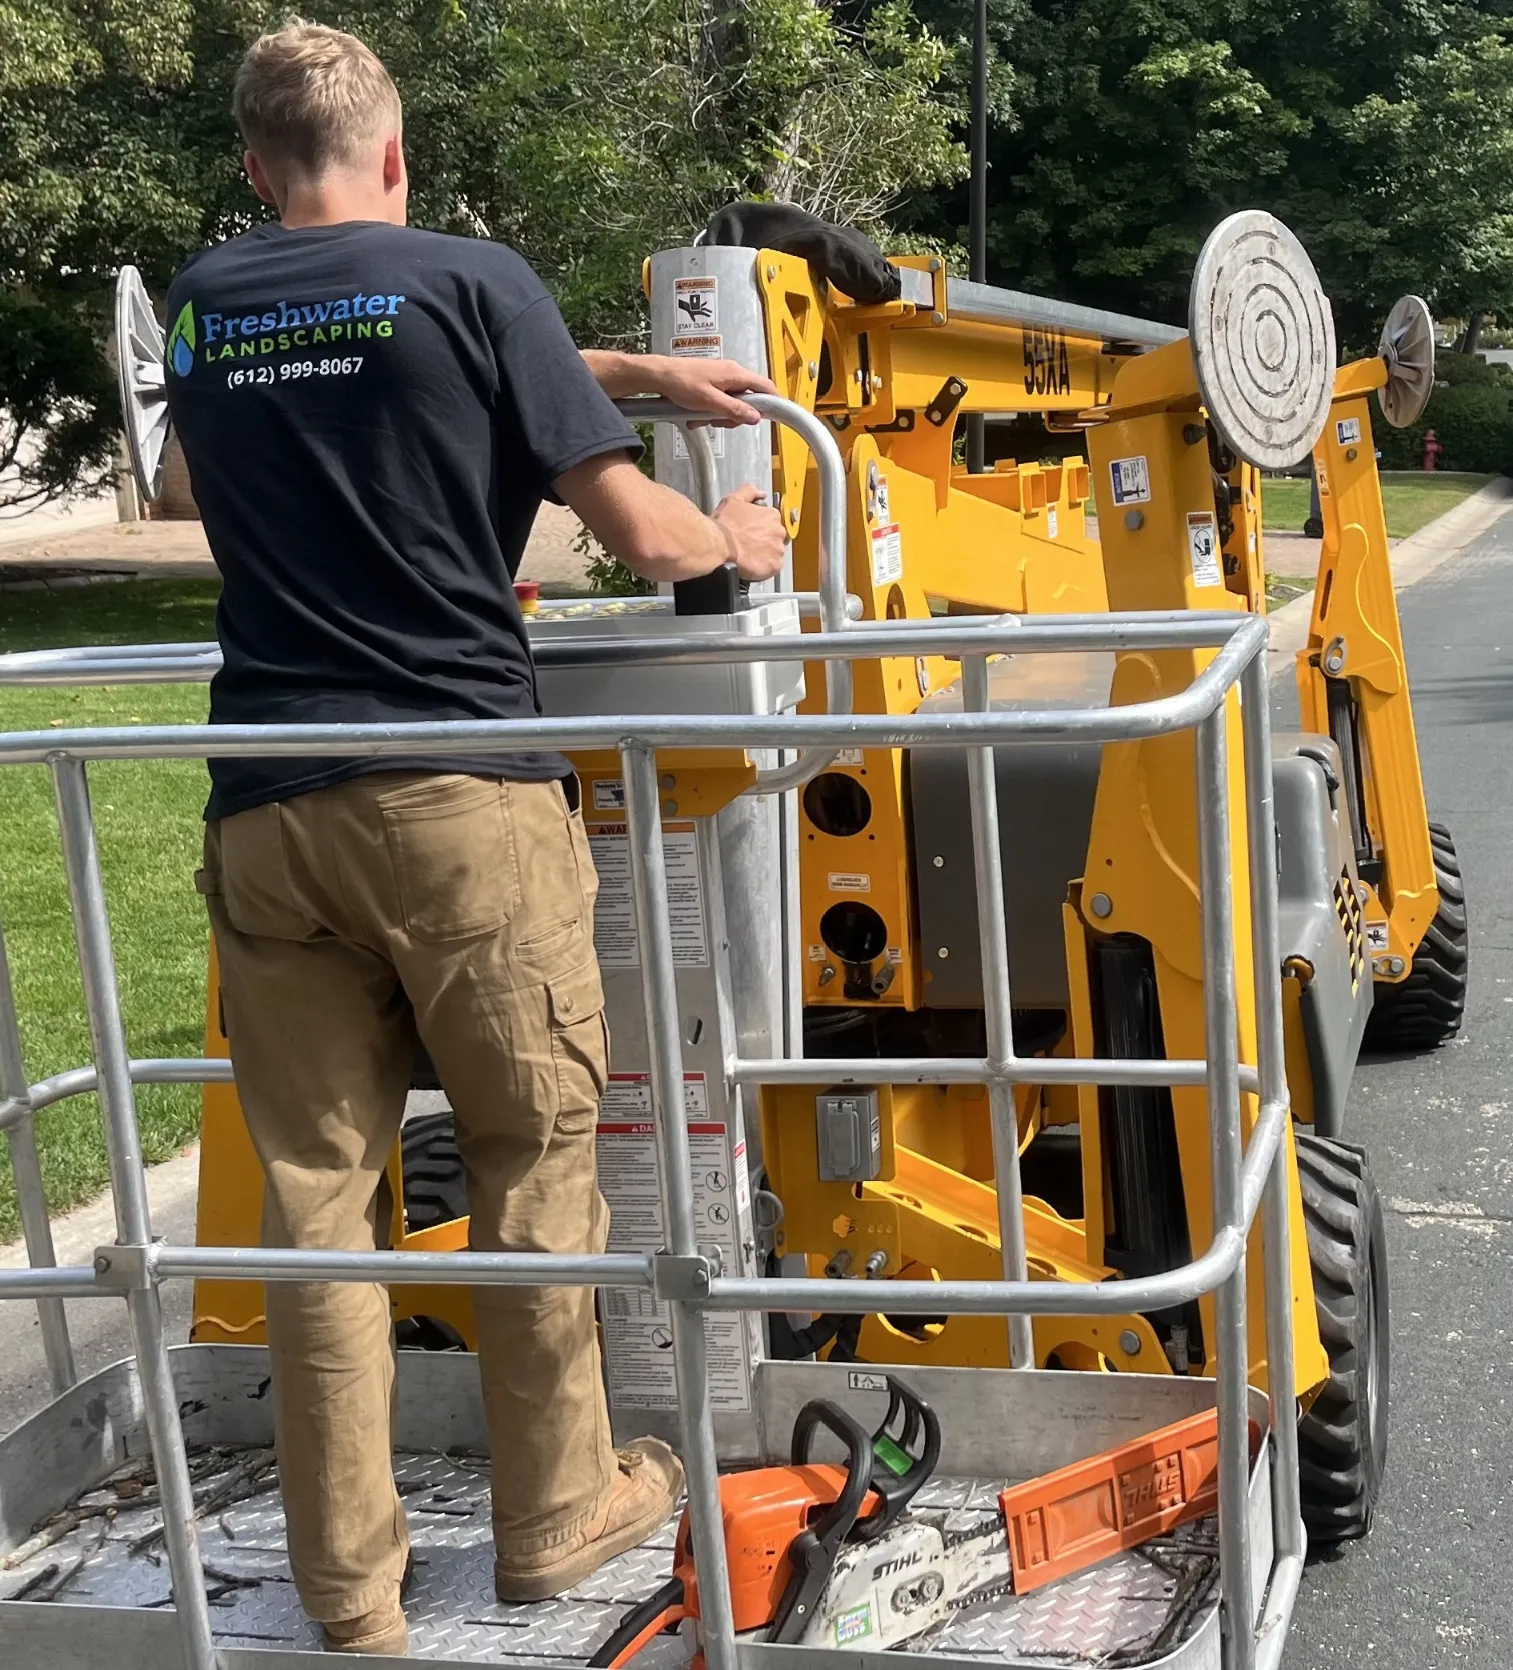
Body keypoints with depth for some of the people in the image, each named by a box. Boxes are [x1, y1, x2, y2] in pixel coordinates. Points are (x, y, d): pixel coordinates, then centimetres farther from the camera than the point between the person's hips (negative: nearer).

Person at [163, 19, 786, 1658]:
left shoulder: (201, 307, 13)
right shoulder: (470, 278, -3)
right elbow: (636, 534, -3)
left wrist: (633, 369, 30)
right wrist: (737, 541, 19)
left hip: (265, 812, 4)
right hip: (457, 798, -4)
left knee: (315, 1188, 7)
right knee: (533, 1160, 12)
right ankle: (555, 1517, 25)